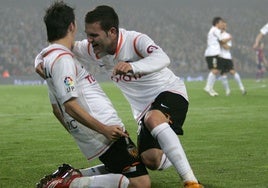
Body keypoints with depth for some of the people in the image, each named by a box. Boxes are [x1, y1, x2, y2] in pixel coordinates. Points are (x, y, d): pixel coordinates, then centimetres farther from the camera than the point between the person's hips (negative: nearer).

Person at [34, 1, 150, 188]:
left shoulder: (47, 56, 18)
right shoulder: (62, 58, -13)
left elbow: (57, 109, 23)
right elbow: (70, 105, -21)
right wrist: (104, 129, -22)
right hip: (106, 137, -10)